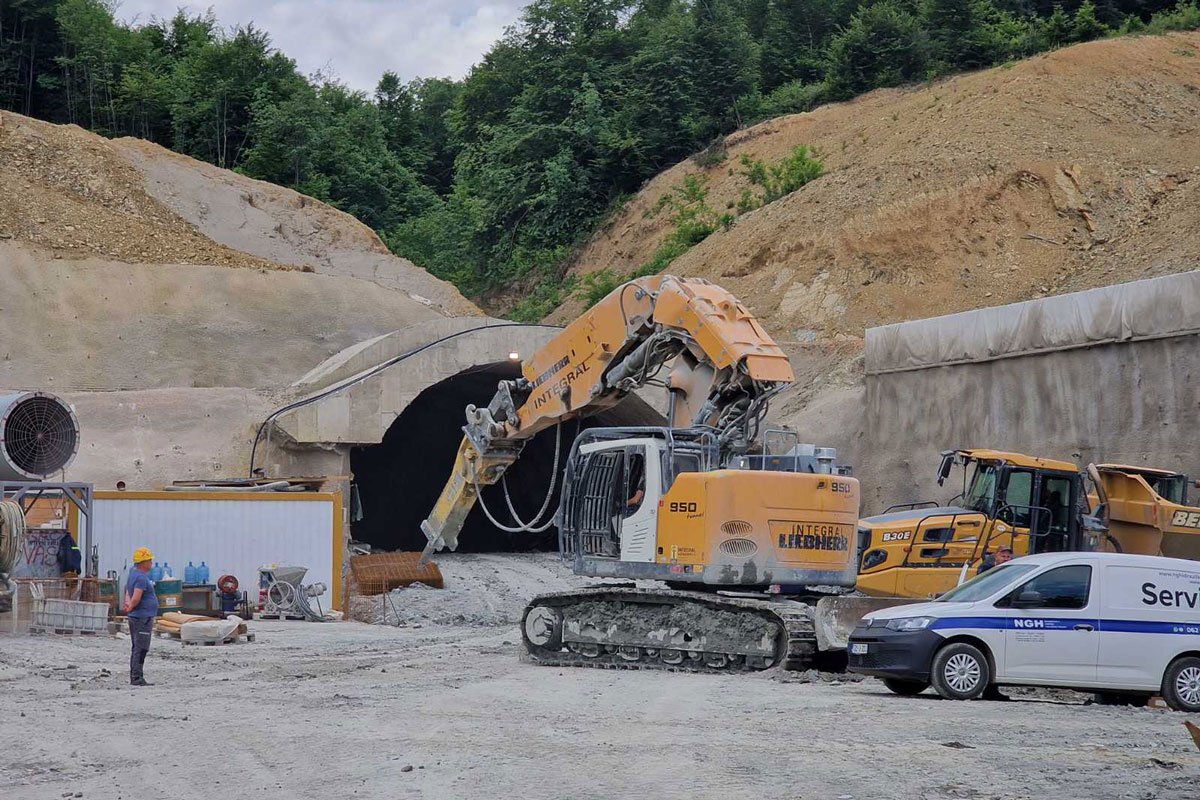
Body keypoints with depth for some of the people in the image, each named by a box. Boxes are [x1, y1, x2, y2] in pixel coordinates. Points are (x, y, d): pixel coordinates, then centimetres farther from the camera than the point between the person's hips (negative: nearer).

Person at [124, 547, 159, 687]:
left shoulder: (133, 574, 14)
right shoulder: (142, 578, -19)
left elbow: (128, 592, 20)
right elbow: (136, 598, -28)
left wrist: (129, 604, 2)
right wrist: (130, 608, -9)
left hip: (135, 617, 10)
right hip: (143, 617, -10)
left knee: (136, 648, 14)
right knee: (141, 649, -9)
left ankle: (134, 678, 18)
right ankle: (137, 678, -11)